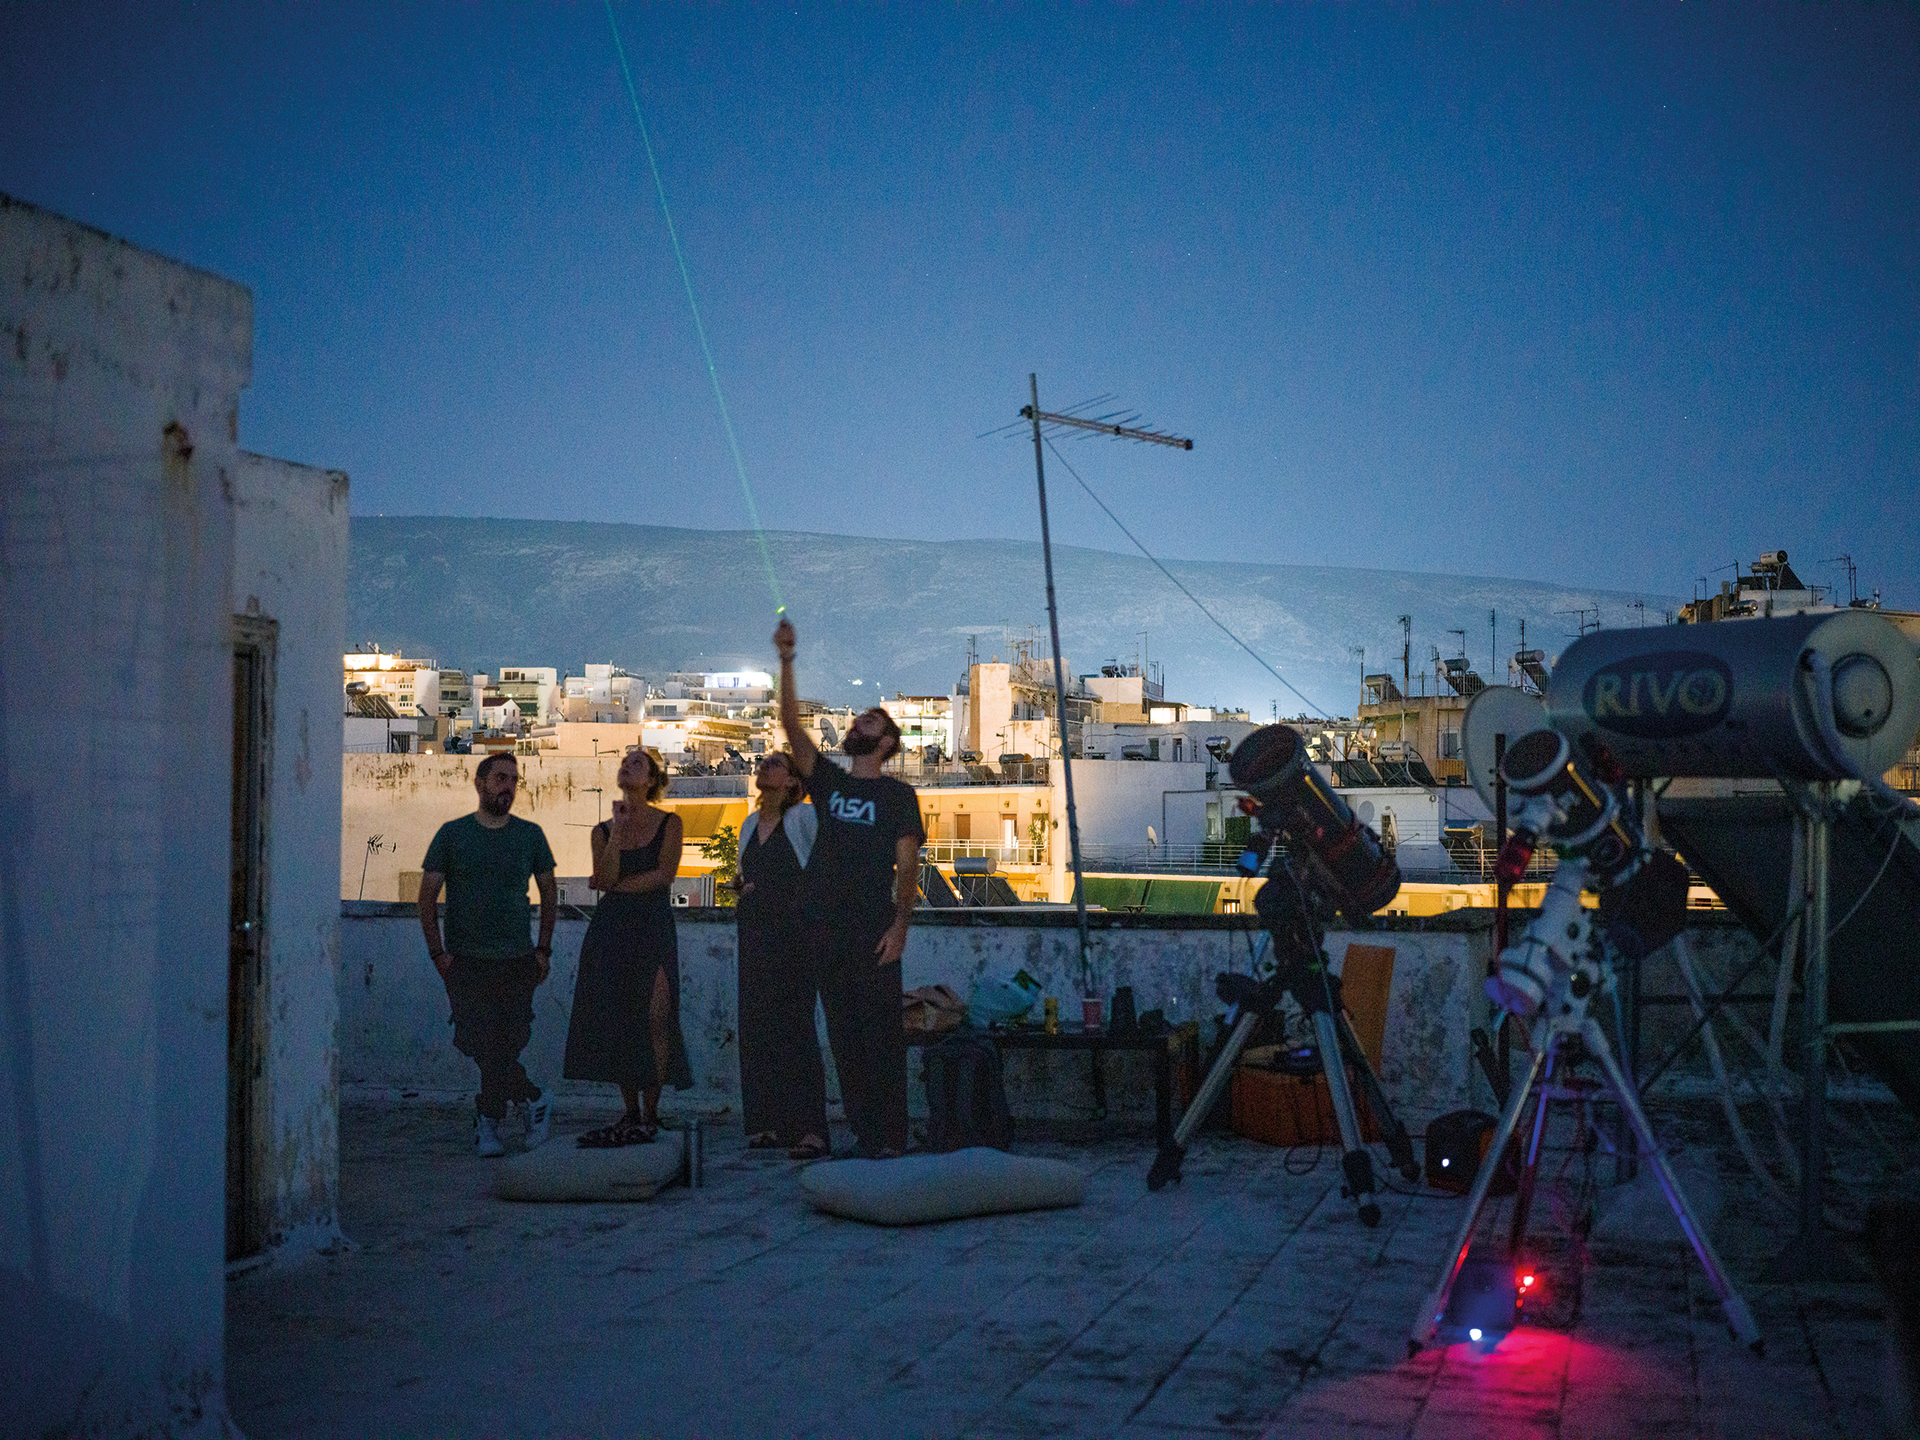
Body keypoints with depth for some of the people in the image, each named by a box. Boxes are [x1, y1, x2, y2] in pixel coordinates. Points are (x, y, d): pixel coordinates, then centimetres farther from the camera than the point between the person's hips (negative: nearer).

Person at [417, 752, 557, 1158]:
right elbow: (428, 896, 5)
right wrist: (437, 952, -3)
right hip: (466, 960, -1)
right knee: (478, 1041, -11)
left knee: (508, 1043, -3)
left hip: (517, 961, 1)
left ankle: (487, 1122, 14)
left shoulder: (530, 835, 9)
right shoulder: (452, 834, 4)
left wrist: (544, 949, 7)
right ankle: (533, 1100, 7)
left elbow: (549, 893, 15)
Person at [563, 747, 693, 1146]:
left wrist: (618, 885, -3)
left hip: (653, 926, -3)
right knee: (616, 1021, 1)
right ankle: (631, 1114, 8)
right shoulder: (603, 830, 13)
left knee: (654, 1017, -11)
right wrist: (619, 829, -5)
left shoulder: (669, 823, 5)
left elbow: (664, 875, -6)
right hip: (611, 929, 3)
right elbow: (606, 879, -2)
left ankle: (650, 1115, -6)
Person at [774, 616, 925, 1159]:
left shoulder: (898, 794, 4)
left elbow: (907, 865, -2)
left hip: (873, 930, -4)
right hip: (826, 926, 4)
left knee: (881, 1032, -5)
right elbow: (793, 727, 3)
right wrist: (786, 663, -7)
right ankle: (860, 1133, 12)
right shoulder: (827, 782, 14)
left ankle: (891, 1136, -1)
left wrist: (899, 924, -13)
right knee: (843, 1032, 6)